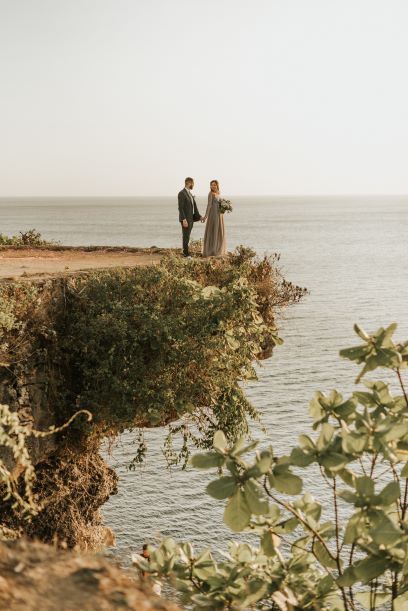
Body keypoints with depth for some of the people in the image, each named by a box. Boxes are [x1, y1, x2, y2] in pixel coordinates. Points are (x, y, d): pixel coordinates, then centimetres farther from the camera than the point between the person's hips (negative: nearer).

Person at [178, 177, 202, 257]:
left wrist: (199, 216, 9)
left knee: (187, 236, 12)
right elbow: (180, 208, -20)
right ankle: (186, 254, -1)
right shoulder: (181, 193, -16)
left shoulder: (190, 193, 14)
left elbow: (194, 206, 16)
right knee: (186, 236, -5)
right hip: (185, 219, -9)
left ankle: (185, 252, 18)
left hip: (191, 218, 9)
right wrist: (184, 220, -25)